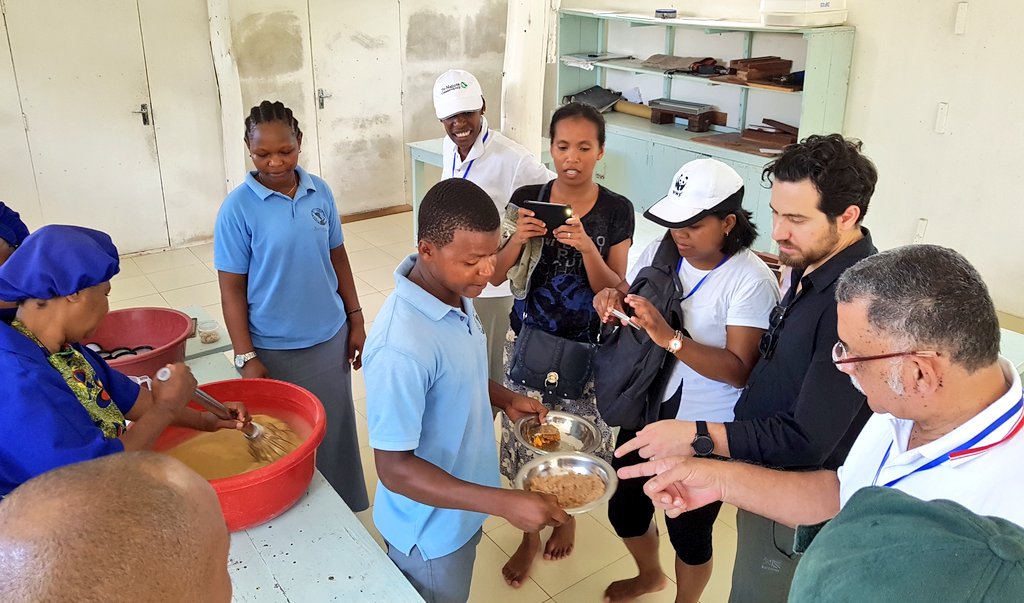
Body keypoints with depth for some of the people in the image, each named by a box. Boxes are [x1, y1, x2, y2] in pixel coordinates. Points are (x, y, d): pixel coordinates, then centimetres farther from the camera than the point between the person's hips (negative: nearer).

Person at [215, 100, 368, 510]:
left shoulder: (320, 191, -2)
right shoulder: (238, 208, -14)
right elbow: (232, 289, -10)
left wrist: (356, 320, 8)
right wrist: (246, 358, -11)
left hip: (331, 338, 4)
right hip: (275, 350, -4)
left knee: (335, 429, 18)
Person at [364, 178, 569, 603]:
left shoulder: (455, 289, -9)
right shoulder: (401, 347, -37)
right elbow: (394, 469, -30)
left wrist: (504, 398, -4)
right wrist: (503, 503, -34)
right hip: (431, 528, -7)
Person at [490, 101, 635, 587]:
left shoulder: (617, 210, -8)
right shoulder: (526, 198, -5)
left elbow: (614, 292, -9)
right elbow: (496, 276, -3)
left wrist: (587, 247, -25)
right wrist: (518, 239, -22)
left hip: (586, 347, -1)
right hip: (528, 340, 1)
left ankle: (567, 514, 45)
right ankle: (530, 534, 34)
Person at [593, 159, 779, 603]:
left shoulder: (751, 281, -21)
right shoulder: (659, 252, -4)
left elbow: (739, 370, -25)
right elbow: (625, 316, 5)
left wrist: (670, 338, -36)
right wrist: (611, 305, -19)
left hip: (704, 431, -6)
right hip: (645, 410, 6)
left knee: (688, 532, 13)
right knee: (623, 507, 22)